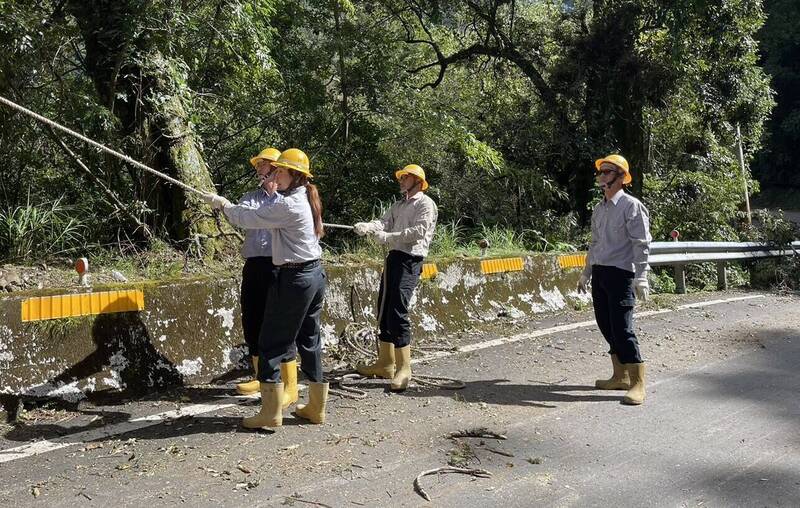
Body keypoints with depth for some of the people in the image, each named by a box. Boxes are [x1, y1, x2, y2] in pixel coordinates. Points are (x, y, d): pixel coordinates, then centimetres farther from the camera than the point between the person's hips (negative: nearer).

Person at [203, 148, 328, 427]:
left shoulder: (286, 205, -17)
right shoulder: (306, 199, 10)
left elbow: (249, 218, -11)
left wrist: (223, 204, 4)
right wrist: (274, 194, 9)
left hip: (294, 278, -9)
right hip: (315, 274, 9)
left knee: (270, 343, 0)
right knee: (309, 342, 14)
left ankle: (270, 412, 6)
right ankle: (316, 407, 21)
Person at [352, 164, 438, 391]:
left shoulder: (425, 204, -2)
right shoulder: (399, 205, 23)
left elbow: (418, 232, -16)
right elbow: (384, 222, 7)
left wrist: (387, 237, -17)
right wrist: (366, 227, -14)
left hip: (410, 260, -8)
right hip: (393, 257, 8)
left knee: (397, 312, -15)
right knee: (384, 312, 10)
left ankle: (403, 369, -9)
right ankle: (385, 363, 20)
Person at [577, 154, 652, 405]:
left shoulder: (631, 206, -7)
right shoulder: (598, 209, 16)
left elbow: (642, 244, -12)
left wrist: (641, 278, -19)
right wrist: (586, 273, 23)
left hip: (620, 273, -8)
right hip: (599, 273, 8)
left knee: (622, 327, -11)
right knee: (605, 325, 10)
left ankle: (637, 384, -4)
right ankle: (620, 376, 22)